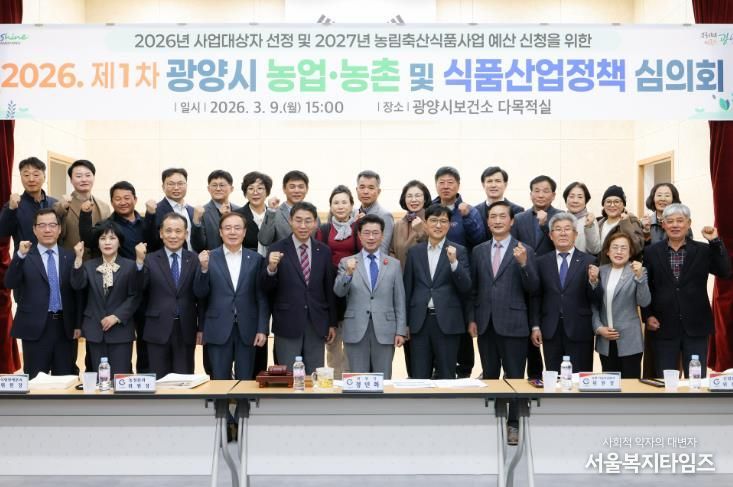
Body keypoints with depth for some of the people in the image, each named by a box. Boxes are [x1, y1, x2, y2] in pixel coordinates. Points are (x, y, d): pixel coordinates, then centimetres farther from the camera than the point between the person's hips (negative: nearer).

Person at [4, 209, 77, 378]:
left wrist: (78, 324, 6)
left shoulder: (69, 257, 9)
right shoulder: (24, 256, 1)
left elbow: (77, 292, 10)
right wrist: (20, 255, -26)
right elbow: (10, 284, -13)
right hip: (35, 327, -2)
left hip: (65, 327, 3)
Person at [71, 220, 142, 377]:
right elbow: (77, 285, -9)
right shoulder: (89, 265, 8)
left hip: (121, 329, -3)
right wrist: (78, 259, -20)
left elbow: (134, 297, -4)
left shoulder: (130, 266, 0)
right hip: (95, 330, 3)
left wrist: (117, 317, -13)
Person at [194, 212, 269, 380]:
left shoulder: (256, 259, 4)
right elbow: (200, 294, -2)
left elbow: (262, 297, 4)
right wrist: (204, 268, -18)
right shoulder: (209, 258, 2)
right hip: (218, 330, 0)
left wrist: (262, 329, -3)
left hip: (247, 330, 1)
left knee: (246, 382, 6)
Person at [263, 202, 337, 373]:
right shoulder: (277, 249, -3)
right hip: (288, 324, -3)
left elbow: (329, 289, 10)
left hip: (316, 325, 3)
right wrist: (271, 268, -25)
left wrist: (332, 324, 10)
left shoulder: (324, 251, 6)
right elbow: (267, 288, -5)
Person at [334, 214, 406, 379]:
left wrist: (401, 331, 1)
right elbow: (338, 292, -6)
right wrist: (348, 273, -24)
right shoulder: (347, 262, 5)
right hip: (356, 330, -1)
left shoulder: (394, 264, 8)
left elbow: (399, 300, 7)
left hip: (384, 330, 1)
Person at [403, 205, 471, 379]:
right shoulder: (414, 251, 8)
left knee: (446, 376, 5)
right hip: (420, 320, 2)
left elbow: (466, 287, -5)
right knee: (419, 377, 6)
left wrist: (454, 262, -20)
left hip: (447, 321, -2)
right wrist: (405, 323, 9)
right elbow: (407, 288, 10)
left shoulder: (459, 251, 2)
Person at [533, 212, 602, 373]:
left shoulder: (589, 262, 0)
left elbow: (596, 299, -1)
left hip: (579, 331, -2)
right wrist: (535, 327, 4)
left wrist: (593, 281, -20)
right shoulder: (542, 262, 6)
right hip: (550, 332, 2)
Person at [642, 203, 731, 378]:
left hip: (696, 327, 0)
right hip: (664, 327, 0)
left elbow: (725, 272, -9)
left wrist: (716, 242, -14)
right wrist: (648, 316, -2)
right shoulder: (652, 252, 3)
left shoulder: (703, 250, 3)